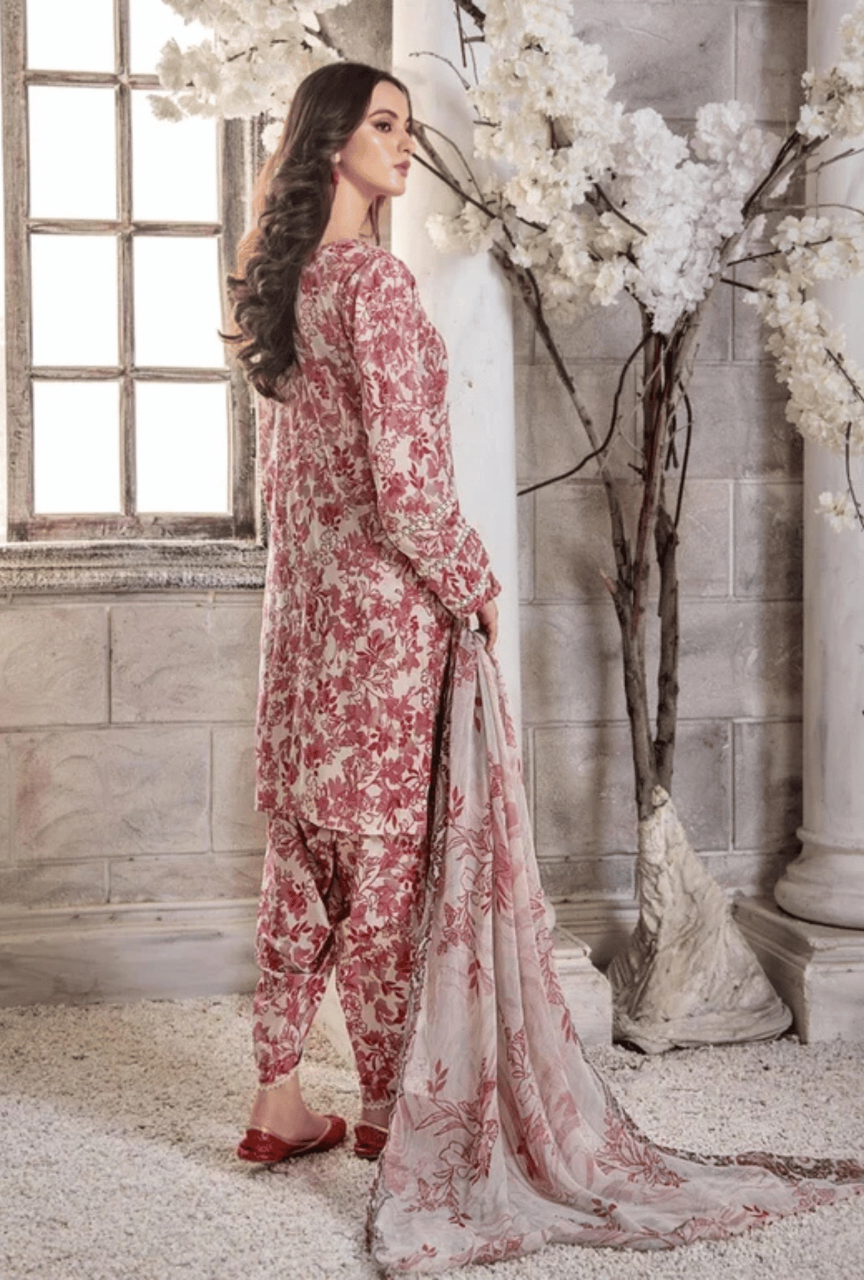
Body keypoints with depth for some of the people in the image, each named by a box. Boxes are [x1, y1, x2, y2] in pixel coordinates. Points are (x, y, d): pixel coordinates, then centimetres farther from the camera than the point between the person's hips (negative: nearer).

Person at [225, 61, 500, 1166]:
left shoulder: (277, 280, 12)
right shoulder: (373, 279, -15)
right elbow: (406, 474, -20)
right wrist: (475, 588, -7)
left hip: (299, 598, 8)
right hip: (384, 599, -8)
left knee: (303, 848, 12)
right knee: (387, 851, 2)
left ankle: (280, 1102, 20)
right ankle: (384, 1105, 15)